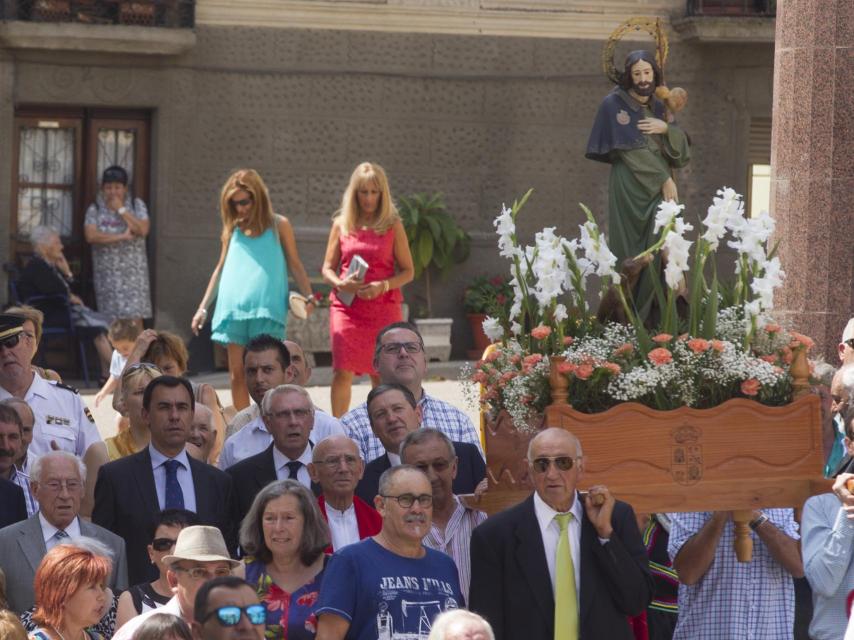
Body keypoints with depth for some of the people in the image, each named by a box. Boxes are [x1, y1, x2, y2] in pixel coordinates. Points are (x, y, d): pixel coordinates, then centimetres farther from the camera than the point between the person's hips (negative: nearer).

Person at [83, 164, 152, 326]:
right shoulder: (95, 209, 6)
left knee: (135, 318, -9)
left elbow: (143, 230, -9)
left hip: (133, 271, 0)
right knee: (111, 320, -3)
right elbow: (90, 236, -10)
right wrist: (121, 237, -12)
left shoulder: (137, 205, 7)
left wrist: (121, 210, -7)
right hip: (107, 273, 0)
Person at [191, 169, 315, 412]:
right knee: (237, 374, 2)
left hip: (266, 309, -3)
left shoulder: (278, 225, 7)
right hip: (232, 308, 3)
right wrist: (203, 307, 21)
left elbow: (294, 264, 9)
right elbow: (220, 269, 22)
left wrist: (309, 296, -3)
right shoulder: (233, 229, 15)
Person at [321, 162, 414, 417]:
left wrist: (383, 286, -15)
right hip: (346, 307, 1)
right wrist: (340, 284, -11)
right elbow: (327, 268, 11)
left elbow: (408, 271, 3)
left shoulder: (393, 225, 2)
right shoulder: (341, 224, 7)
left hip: (383, 307, -1)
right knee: (342, 372, -7)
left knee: (383, 376, 4)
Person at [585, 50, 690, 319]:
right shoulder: (614, 103, 0)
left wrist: (666, 128, -6)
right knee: (631, 254, -8)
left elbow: (682, 149, 14)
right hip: (629, 189, -5)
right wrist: (663, 179, -11)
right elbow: (630, 149, -9)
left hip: (659, 191, 5)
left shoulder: (659, 108, 17)